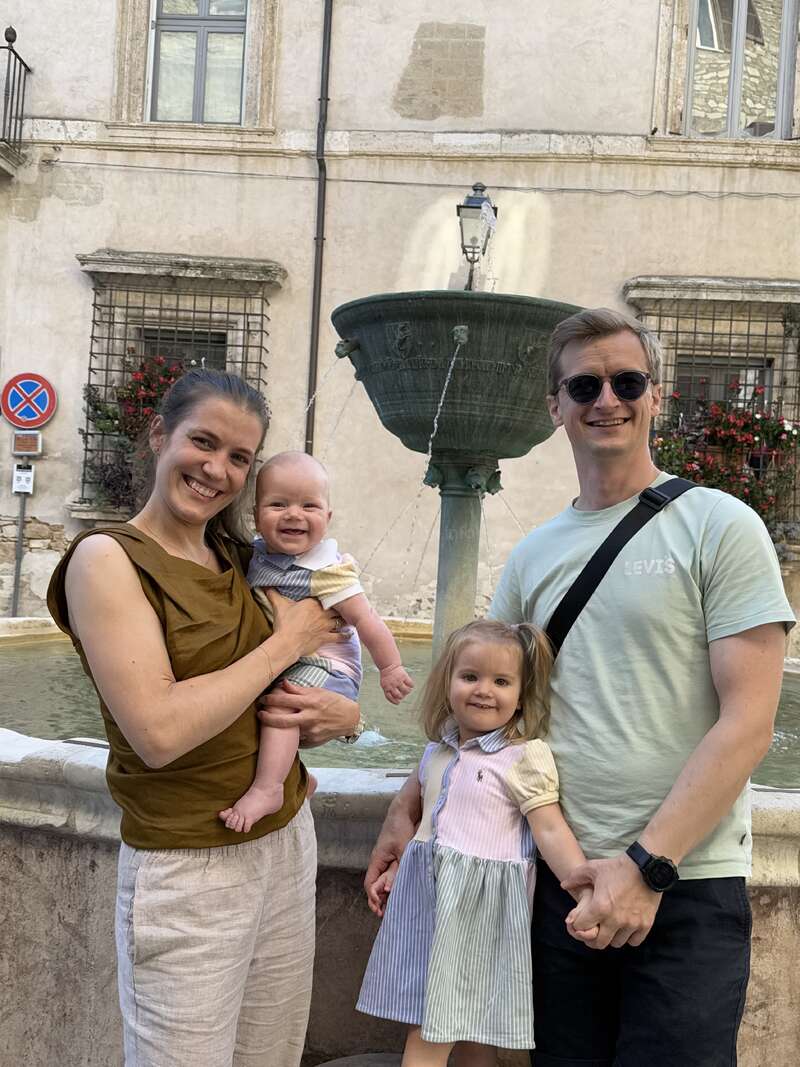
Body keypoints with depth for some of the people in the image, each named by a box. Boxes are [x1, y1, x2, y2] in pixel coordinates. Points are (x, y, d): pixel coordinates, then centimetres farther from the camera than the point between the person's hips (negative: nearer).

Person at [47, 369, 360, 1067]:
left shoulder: (240, 559, 6)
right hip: (187, 871, -6)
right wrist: (285, 644, -15)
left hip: (287, 843, 6)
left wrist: (342, 714, -10)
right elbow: (160, 732, -24)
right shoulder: (108, 558, -13)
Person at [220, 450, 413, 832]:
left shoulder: (326, 570, -23)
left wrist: (391, 668, -14)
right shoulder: (256, 555, -2)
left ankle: (266, 789, -30)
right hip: (277, 663, 9)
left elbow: (365, 619, -19)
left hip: (325, 668, -9)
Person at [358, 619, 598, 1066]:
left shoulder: (526, 756, -11)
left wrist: (587, 892, -28)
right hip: (429, 891, 6)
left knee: (477, 1028, 2)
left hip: (481, 900, -6)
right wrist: (394, 870, 25)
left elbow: (551, 831, -16)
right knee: (424, 1025, 12)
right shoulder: (439, 750, 9)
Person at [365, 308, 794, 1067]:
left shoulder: (718, 527, -6)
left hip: (686, 889, -4)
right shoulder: (533, 555, 9)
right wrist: (407, 808, 7)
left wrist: (648, 863, -17)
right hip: (566, 881, 5)